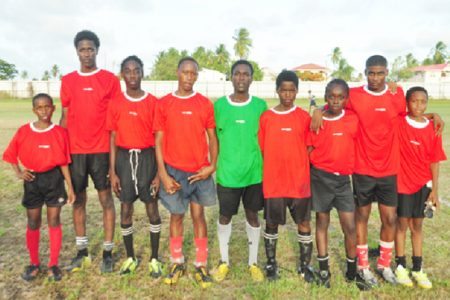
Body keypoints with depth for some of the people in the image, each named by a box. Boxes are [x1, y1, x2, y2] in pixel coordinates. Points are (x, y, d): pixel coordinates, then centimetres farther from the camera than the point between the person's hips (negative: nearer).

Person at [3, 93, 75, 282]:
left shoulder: (59, 132, -6)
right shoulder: (24, 131, -3)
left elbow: (63, 162, -4)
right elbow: (11, 155, 8)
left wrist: (70, 186, -5)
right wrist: (18, 173, -5)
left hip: (54, 179, -1)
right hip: (32, 180, 2)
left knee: (54, 221, 5)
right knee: (33, 223, 10)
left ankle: (53, 264, 18)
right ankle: (34, 264, 27)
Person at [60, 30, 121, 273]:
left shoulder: (110, 80, 1)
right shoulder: (67, 81, 10)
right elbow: (65, 117, 13)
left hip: (101, 150, -3)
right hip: (75, 151, 4)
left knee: (106, 199, 2)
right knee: (78, 200, 9)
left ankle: (108, 253, 13)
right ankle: (82, 253, 22)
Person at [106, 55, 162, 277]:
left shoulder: (153, 103, -3)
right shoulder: (115, 103, 2)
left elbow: (158, 139, -2)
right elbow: (113, 139, 3)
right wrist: (112, 172, -1)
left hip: (147, 157, -1)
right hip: (124, 158, 2)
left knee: (152, 209, 6)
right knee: (125, 209, 9)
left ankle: (154, 258, 21)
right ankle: (130, 257, 26)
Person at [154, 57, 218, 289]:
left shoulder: (205, 103, 1)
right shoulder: (164, 103, 0)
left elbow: (212, 137, 4)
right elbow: (159, 141, -1)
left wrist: (212, 166, -8)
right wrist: (163, 174, -7)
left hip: (199, 172, 0)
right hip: (174, 171, 0)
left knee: (198, 216, 8)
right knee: (176, 216, 11)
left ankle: (201, 266, 21)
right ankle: (177, 263, 28)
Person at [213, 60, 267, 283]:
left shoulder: (260, 105, 0)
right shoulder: (219, 105, -1)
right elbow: (214, 139, 4)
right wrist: (214, 166, 2)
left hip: (254, 173, 1)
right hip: (227, 173, 0)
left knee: (252, 215, 13)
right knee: (225, 216, 11)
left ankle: (253, 262, 31)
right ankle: (224, 261, 32)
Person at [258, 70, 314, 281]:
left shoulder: (304, 117, 0)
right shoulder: (266, 117, 1)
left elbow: (309, 148, 5)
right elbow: (261, 149, 5)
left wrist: (306, 172, 0)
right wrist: (263, 175, 3)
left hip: (300, 180, 0)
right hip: (273, 182, 0)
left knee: (303, 223, 9)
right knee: (272, 223, 11)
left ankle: (305, 265, 26)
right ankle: (271, 263, 28)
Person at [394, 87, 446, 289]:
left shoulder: (432, 129, -2)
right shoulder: (398, 123, -8)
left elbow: (434, 161, 0)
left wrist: (434, 190, 0)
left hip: (422, 183, 3)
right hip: (402, 182, -2)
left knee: (417, 225, 13)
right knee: (402, 223, 7)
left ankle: (418, 269, 24)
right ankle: (401, 267, 21)